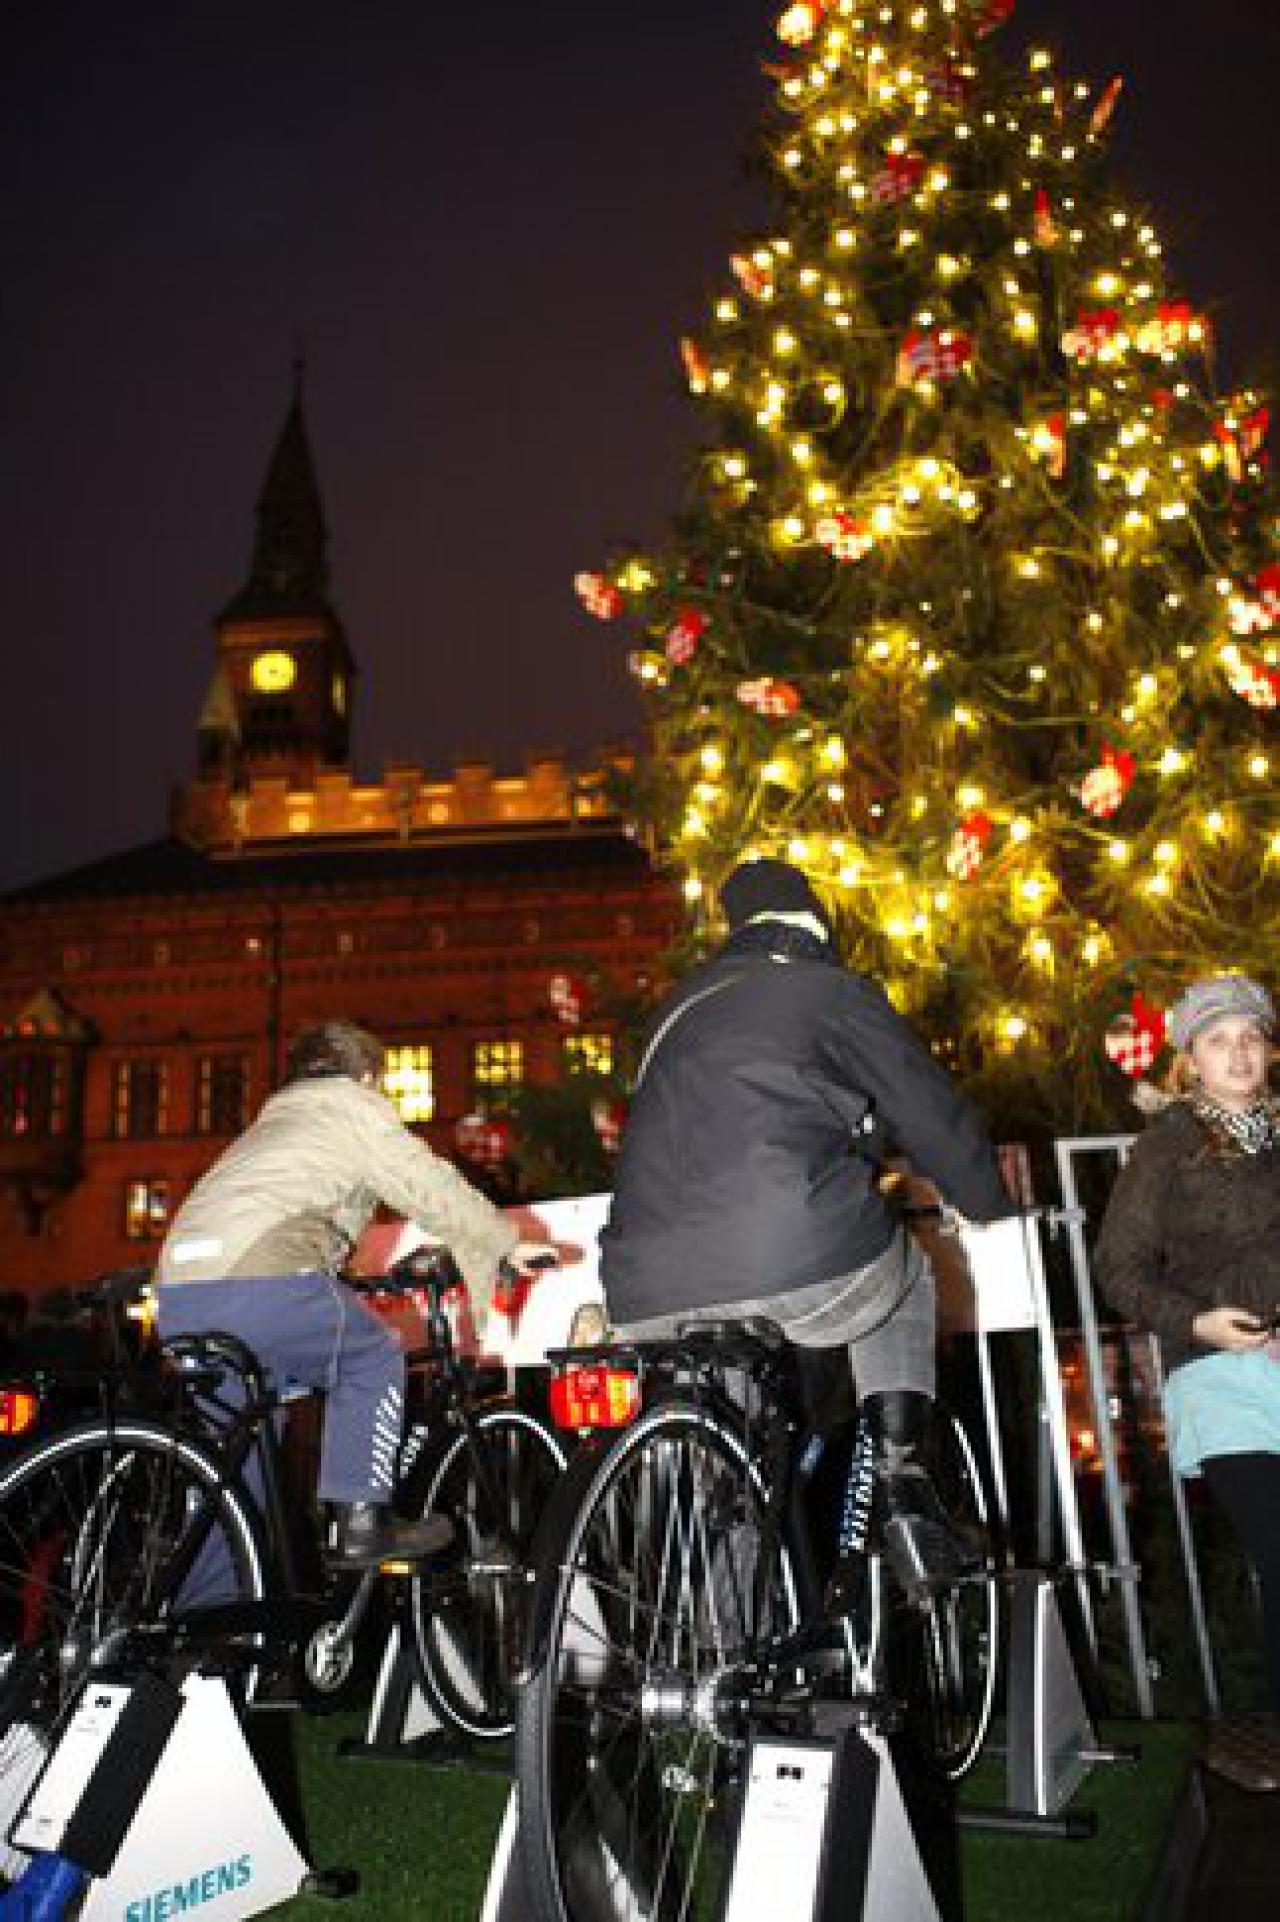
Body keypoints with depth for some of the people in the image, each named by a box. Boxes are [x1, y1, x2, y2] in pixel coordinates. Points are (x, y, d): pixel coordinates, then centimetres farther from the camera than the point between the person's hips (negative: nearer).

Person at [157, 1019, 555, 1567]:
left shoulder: (272, 1120, 35)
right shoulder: (357, 1103, 13)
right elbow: (433, 1188, 10)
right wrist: (508, 1244, 22)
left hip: (176, 1296, 8)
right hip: (261, 1280, -8)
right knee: (374, 1360, 14)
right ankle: (361, 1524, 10)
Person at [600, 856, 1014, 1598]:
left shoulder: (680, 1009, 27)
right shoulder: (832, 989, 9)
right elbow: (932, 1113, 12)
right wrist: (993, 1207, 32)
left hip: (651, 1305, 5)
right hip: (803, 1270, -5)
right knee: (902, 1282, 29)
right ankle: (906, 1491, 13)